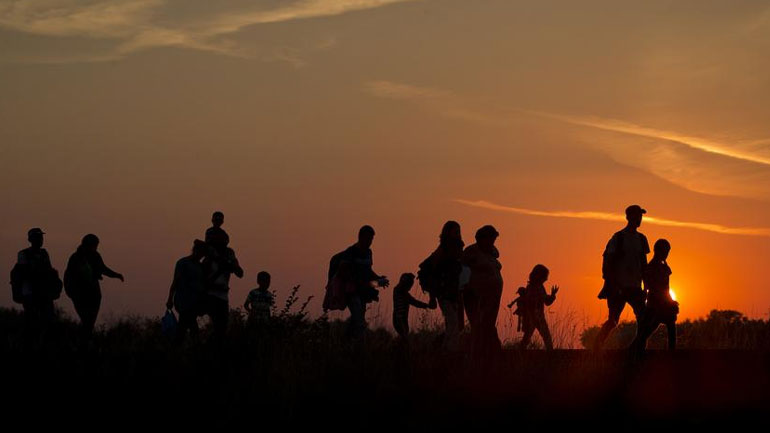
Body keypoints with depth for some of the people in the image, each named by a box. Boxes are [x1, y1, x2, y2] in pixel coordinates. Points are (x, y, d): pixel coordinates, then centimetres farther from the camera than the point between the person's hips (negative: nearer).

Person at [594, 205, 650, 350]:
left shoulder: (641, 239, 11)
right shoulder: (618, 238, -7)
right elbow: (608, 262, -8)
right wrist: (610, 284, -14)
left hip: (635, 287, 6)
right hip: (619, 287, -6)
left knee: (642, 318, -2)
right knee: (613, 321, -6)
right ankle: (597, 347, 2)